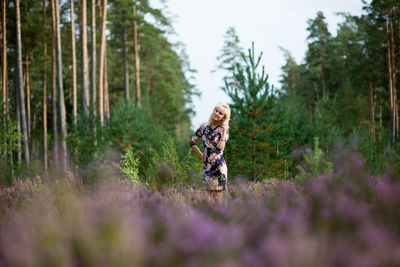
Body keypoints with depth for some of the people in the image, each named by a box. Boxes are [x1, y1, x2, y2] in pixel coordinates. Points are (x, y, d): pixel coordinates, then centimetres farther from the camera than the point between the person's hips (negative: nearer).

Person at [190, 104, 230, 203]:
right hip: (207, 165, 3)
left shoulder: (224, 130, 0)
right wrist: (201, 156, 11)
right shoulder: (204, 126, 8)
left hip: (218, 165, -3)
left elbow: (220, 148, -16)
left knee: (217, 196, -2)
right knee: (206, 196, 1)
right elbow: (192, 142, 15)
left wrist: (224, 132, -16)